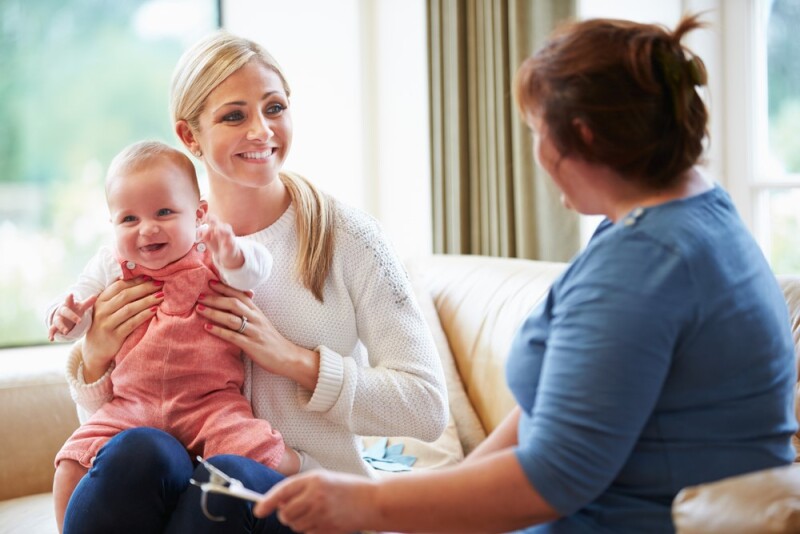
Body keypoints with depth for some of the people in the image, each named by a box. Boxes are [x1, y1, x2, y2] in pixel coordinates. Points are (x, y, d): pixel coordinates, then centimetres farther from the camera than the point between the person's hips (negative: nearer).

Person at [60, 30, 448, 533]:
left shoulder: (346, 235, -3)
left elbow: (427, 407, -7)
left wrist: (293, 359, -14)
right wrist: (95, 358, -8)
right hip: (183, 485, 2)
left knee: (227, 477, -36)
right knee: (136, 450, -33)